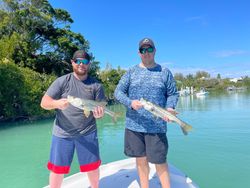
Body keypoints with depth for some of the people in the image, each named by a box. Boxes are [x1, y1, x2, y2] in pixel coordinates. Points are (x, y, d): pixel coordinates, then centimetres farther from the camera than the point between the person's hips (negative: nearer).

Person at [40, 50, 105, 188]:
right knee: (57, 168, 10)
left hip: (87, 132, 1)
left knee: (93, 166, 12)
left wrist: (99, 114, -23)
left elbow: (101, 109, 1)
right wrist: (56, 103, -27)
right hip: (62, 133, 0)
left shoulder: (96, 85, 1)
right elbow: (44, 102, -5)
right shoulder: (62, 81, -2)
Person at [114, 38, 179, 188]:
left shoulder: (165, 72, 5)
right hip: (134, 125, 2)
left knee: (160, 161, 4)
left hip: (157, 126, -1)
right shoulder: (131, 72, 6)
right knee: (141, 159, 15)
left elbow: (173, 94, 7)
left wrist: (170, 108, -13)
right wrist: (130, 103, -17)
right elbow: (118, 92, 2)